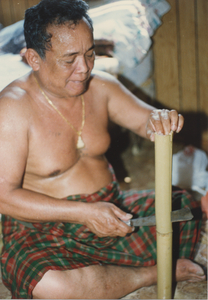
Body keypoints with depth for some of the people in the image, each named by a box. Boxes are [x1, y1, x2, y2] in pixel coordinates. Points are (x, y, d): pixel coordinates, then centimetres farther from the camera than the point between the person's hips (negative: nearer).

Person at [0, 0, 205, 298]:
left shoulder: (100, 87, 0)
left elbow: (145, 119, 6)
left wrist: (159, 120, -22)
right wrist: (85, 213, -26)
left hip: (112, 210, 5)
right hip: (44, 228, -4)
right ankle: (153, 273, -12)